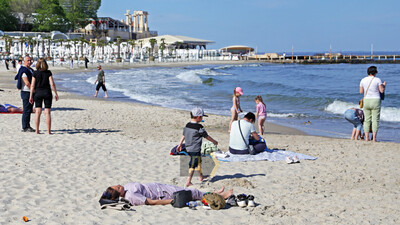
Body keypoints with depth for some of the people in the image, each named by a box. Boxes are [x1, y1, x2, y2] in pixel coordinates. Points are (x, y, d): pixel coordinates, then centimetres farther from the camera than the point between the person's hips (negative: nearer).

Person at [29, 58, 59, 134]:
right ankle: (48, 131, -1)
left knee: (38, 112, 5)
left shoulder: (35, 73, -2)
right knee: (47, 112, 1)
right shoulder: (48, 72, -3)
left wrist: (31, 96, 2)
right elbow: (52, 84, -7)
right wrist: (56, 94, 1)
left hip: (38, 93, 1)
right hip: (47, 93, -1)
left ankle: (37, 130, 4)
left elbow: (32, 86, -3)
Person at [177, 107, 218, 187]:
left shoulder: (187, 125, 5)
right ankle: (188, 182, -7)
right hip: (195, 149, -9)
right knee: (193, 165, -5)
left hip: (188, 148, 9)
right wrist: (214, 141, 10)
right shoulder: (199, 127, -16)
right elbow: (207, 136, -5)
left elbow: (183, 135, 13)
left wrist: (180, 145, 23)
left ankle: (201, 177, 41)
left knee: (198, 161, 25)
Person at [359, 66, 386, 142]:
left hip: (366, 101, 3)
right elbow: (382, 91, -5)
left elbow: (361, 92, 7)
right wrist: (384, 85, 14)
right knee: (375, 120, 1)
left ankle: (367, 138, 5)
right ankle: (374, 138, -3)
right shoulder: (377, 80, -7)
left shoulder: (363, 80, 3)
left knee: (367, 120, 8)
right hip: (375, 101, -3)